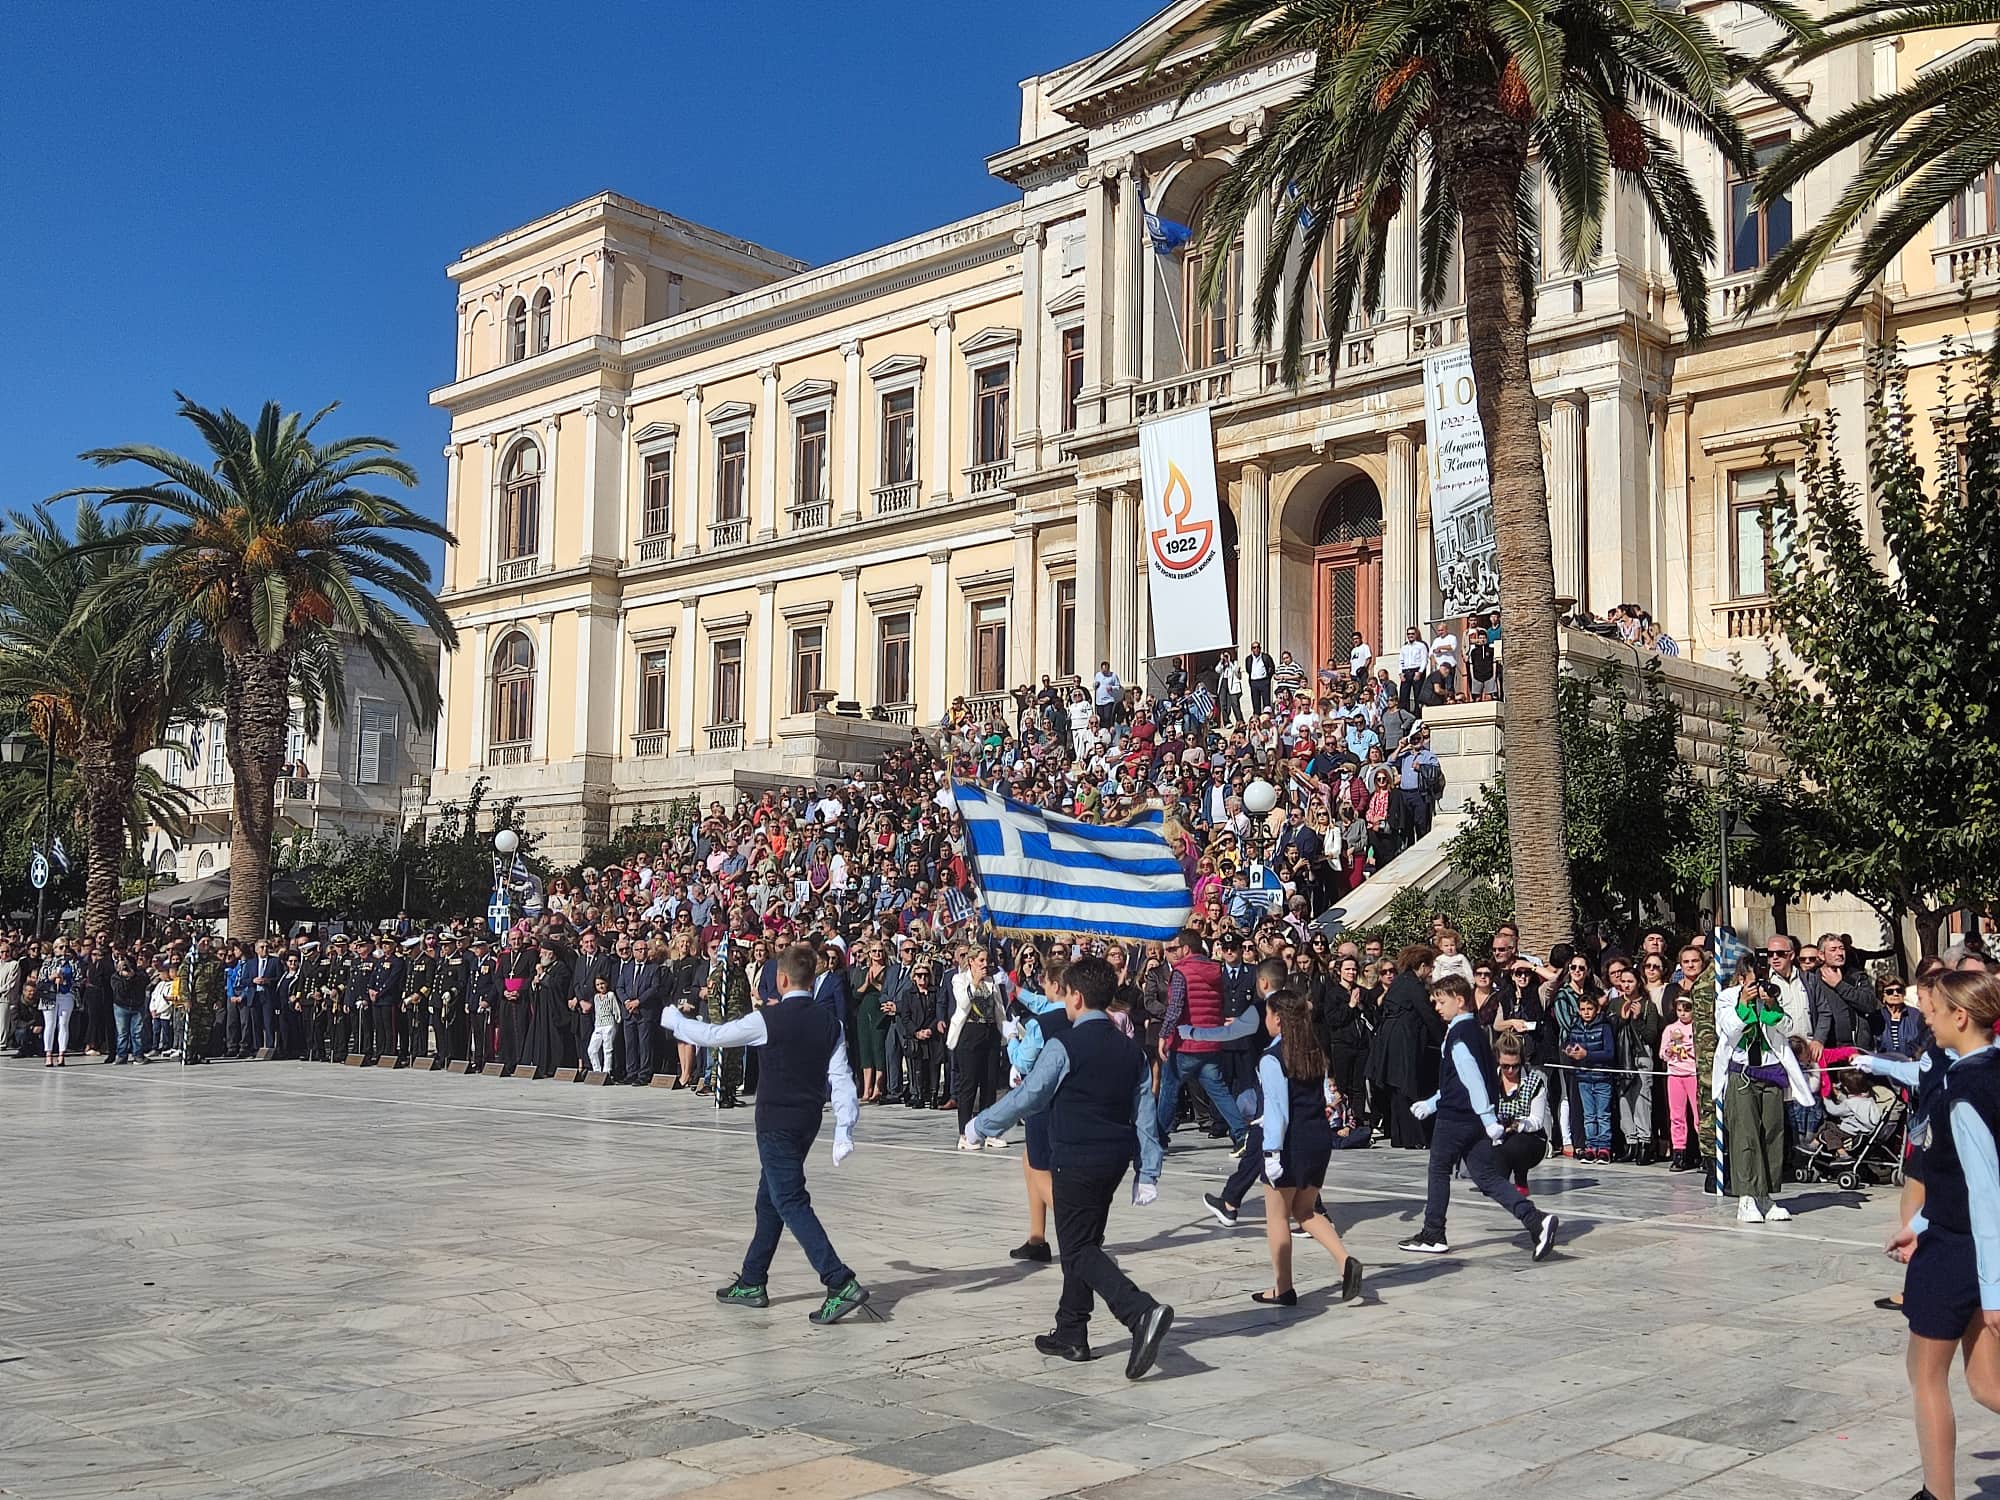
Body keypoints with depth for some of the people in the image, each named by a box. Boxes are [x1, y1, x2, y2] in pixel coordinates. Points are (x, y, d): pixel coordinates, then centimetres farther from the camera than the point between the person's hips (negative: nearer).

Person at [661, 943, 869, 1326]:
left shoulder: (768, 1019, -14)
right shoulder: (829, 1022, 2)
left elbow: (713, 1035, -4)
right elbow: (841, 1080, -1)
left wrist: (674, 1020, 14)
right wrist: (844, 1132, 0)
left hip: (777, 1124, -7)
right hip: (808, 1122, 7)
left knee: (791, 1202, -7)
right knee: (770, 1199, 19)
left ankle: (842, 1284, -17)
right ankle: (752, 1284, 29)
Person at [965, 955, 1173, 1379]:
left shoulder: (1064, 1047, -13)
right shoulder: (1131, 1049, 7)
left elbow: (1025, 1097, -9)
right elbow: (1146, 1115, 7)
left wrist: (978, 1128, 4)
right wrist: (1148, 1173, 11)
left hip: (1076, 1161, -7)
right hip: (1114, 1159, 7)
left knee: (1080, 1251, -3)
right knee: (1082, 1244, 19)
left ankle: (1143, 1312, -23)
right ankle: (1071, 1334, 26)